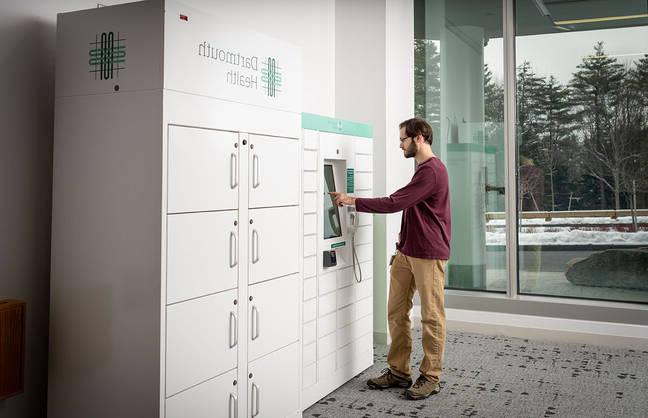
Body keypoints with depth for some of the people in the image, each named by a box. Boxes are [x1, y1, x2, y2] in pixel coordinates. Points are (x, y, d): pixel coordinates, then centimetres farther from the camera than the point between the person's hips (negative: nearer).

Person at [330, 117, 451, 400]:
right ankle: (398, 371, 19)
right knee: (396, 312, 10)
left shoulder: (432, 170, -16)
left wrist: (353, 201, -14)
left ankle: (431, 377, 10)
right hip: (407, 252, 10)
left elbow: (394, 203, -21)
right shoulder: (422, 169, 18)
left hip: (429, 254, -10)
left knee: (431, 316, 1)